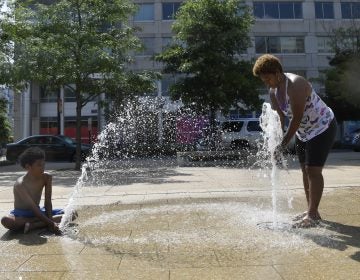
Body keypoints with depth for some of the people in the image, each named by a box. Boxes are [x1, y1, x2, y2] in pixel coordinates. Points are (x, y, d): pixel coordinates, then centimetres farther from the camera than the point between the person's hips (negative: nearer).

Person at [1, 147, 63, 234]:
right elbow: (33, 208, -29)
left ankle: (33, 225, -24)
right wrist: (51, 223, -35)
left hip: (38, 211, 5)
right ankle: (39, 222, -19)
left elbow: (48, 202, -10)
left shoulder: (47, 177, -10)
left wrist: (49, 220, -24)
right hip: (21, 214, -4)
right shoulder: (20, 184, -24)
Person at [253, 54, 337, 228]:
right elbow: (279, 117, -2)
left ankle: (312, 216, -4)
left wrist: (283, 144, -26)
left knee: (314, 171, -11)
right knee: (305, 170, 9)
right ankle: (311, 211, 18)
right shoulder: (273, 91, -2)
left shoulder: (295, 85, -28)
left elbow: (297, 118, -29)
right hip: (303, 132, 9)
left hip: (322, 127, -9)